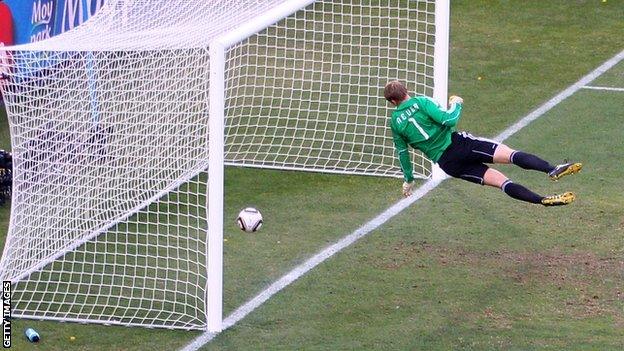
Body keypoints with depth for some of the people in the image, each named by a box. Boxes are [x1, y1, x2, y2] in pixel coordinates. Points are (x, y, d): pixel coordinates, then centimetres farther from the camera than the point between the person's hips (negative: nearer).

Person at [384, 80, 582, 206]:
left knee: (500, 181, -2)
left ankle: (543, 200, -18)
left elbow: (402, 152, 19)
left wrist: (408, 180, 31)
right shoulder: (421, 102, -1)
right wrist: (456, 105, 9)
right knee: (510, 154, -14)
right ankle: (552, 170, -35)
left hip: (445, 163, 4)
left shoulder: (395, 122, 11)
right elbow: (449, 120, -11)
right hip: (457, 143, -4)